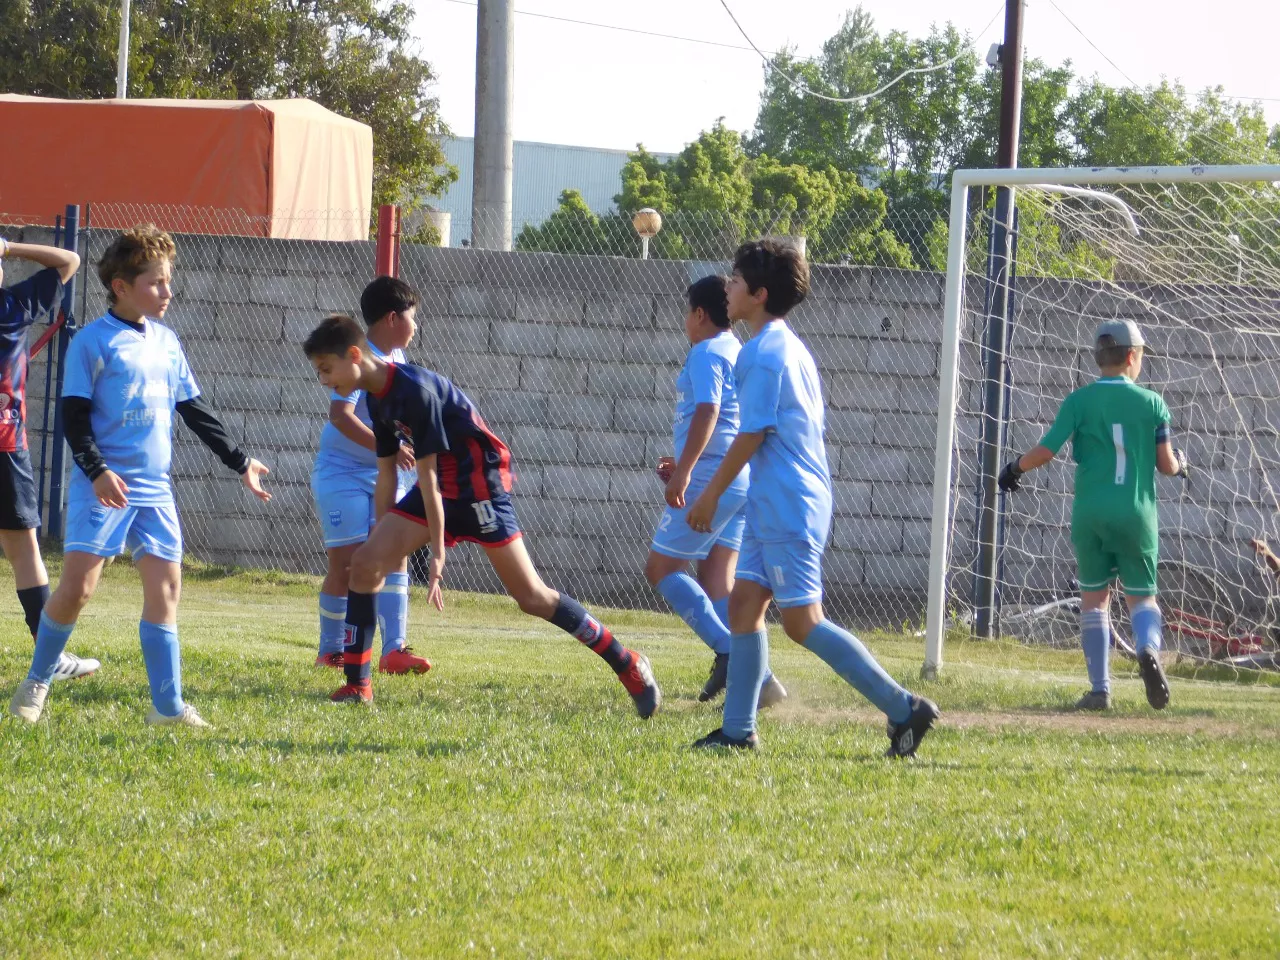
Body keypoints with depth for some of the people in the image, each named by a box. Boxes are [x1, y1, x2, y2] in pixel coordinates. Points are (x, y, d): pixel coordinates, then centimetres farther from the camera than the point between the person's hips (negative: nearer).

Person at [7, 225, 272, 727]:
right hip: (104, 487, -6)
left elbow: (196, 412, 20)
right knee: (77, 586, -11)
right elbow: (74, 417, -9)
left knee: (165, 587, 0)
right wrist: (97, 471, -22)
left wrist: (239, 463, 20)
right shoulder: (93, 342, -6)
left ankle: (167, 704, 1)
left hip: (154, 488, 6)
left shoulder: (166, 341, 12)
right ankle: (36, 682, 8)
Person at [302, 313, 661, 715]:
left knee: (532, 595, -8)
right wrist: (383, 539, 13)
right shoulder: (377, 396, 4)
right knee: (365, 562, -6)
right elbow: (386, 472, 12)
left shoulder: (413, 389, -24)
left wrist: (438, 552, -20)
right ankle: (357, 686, -1)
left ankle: (628, 666, 4)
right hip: (441, 484, 9)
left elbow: (427, 473, -23)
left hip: (480, 483, -8)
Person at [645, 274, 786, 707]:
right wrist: (685, 465, 31)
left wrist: (683, 472, -26)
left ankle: (728, 652, -16)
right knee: (717, 581, 7)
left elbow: (707, 413, -22)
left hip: (712, 477, -9)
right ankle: (754, 678, -4)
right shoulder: (740, 354, 21)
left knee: (662, 568, -4)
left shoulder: (707, 354, -8)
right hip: (742, 479, 9)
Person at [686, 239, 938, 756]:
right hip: (773, 507, 10)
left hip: (786, 509, -10)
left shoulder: (762, 353, -15)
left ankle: (903, 708, -8)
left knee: (803, 622, -8)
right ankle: (738, 731, 8)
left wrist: (709, 496, -8)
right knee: (744, 604, 8)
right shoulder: (790, 347, 16)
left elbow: (751, 435, -17)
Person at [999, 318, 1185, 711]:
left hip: (1090, 513, 0)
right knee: (1142, 594, 12)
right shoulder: (1152, 403, 0)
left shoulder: (1079, 401, -2)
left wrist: (1015, 468, 12)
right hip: (1136, 514, 0)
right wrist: (1180, 464, 26)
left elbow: (1046, 450, -7)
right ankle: (1149, 648, -21)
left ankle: (1100, 688, 4)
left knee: (1094, 597, 10)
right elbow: (1167, 465, 2)